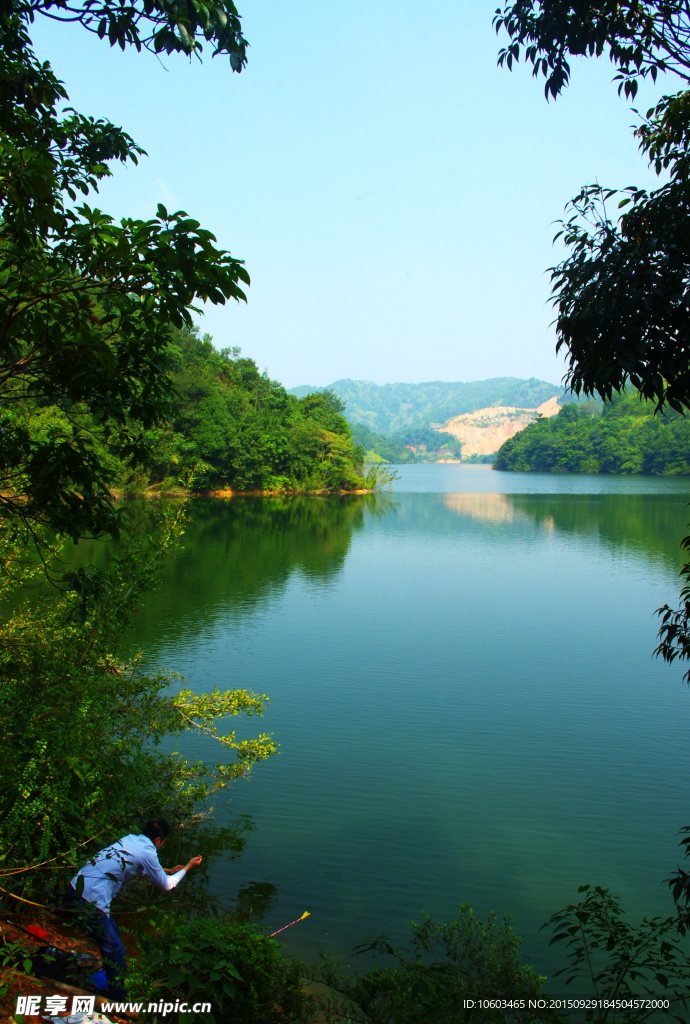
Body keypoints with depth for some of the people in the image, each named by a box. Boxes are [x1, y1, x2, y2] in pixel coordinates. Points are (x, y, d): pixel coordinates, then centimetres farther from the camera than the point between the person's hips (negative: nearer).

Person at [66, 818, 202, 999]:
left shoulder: (130, 839, 11)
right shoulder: (147, 852, -11)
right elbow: (166, 884, 4)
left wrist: (169, 870, 40)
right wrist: (188, 867, 17)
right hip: (89, 902, -9)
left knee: (112, 931, 27)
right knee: (115, 951, 5)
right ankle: (119, 1001, 17)